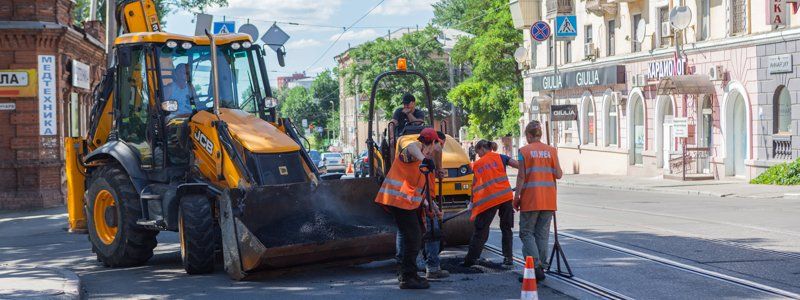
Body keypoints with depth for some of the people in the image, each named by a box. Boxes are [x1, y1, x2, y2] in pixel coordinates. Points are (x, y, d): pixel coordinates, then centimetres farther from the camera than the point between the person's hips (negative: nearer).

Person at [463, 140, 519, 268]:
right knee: (506, 228, 11)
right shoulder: (500, 157, 10)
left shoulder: (477, 164, 13)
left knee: (480, 230, 7)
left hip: (488, 200, 0)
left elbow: (474, 185, 17)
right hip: (506, 196, 0)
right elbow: (520, 166, -4)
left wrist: (472, 201, 27)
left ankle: (471, 258, 6)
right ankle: (508, 258, 8)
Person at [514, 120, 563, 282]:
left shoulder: (524, 151, -5)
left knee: (527, 233, 4)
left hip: (530, 199, -3)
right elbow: (558, 175, 1)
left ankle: (535, 265, -12)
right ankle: (542, 267, 11)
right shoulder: (551, 151, 4)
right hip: (548, 200, 3)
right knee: (542, 233, 11)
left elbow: (521, 176, -8)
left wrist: (516, 196, -1)